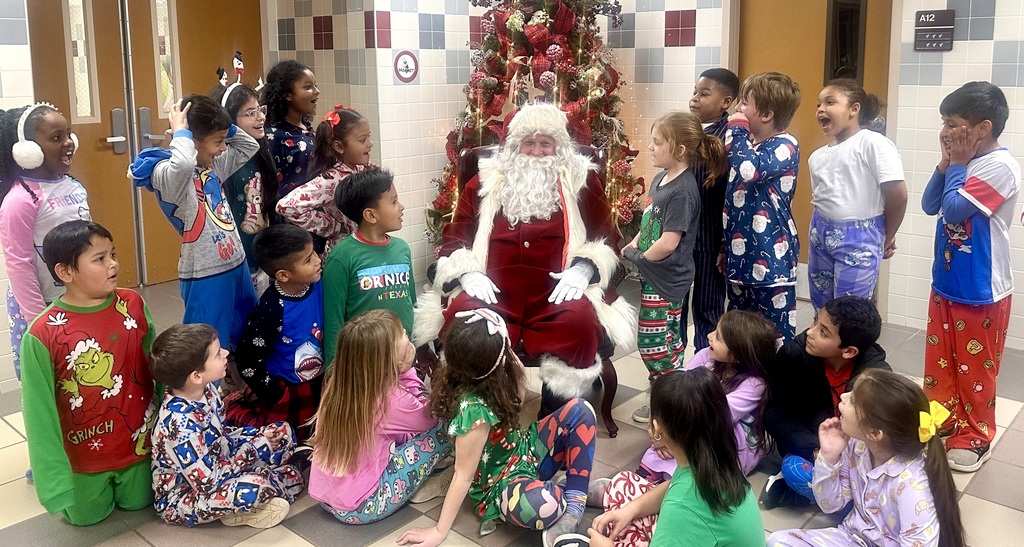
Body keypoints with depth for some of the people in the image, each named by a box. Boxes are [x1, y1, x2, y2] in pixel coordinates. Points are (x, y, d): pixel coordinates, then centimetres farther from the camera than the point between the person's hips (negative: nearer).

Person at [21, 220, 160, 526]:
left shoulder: (133, 304, -11)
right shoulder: (42, 335, -23)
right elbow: (41, 413, -17)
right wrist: (54, 481, -15)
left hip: (139, 441, 2)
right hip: (84, 455, -2)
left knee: (137, 503, 19)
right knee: (87, 516, 18)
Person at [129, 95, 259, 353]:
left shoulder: (214, 166, 9)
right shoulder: (167, 174, -17)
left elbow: (249, 147, 20)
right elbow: (183, 164, -41)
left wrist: (224, 126, 4)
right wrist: (181, 131, -23)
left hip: (237, 265, 9)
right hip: (205, 275, -9)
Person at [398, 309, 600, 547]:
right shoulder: (473, 408, -34)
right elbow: (463, 476, -25)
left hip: (523, 451, 9)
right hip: (501, 484, -9)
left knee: (580, 410, -8)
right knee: (538, 505, -44)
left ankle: (575, 502, -5)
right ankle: (575, 490, -9)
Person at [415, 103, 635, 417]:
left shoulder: (581, 182, 16)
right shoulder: (486, 181, 18)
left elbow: (606, 239, 13)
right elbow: (454, 237, 16)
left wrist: (582, 270, -8)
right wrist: (468, 273, -5)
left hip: (556, 294, 0)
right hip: (494, 292, 1)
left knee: (580, 322, -34)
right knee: (462, 319, -32)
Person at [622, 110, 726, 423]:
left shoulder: (682, 192, -22)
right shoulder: (660, 179, 6)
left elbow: (667, 244, -25)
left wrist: (637, 256, -9)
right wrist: (632, 246, 1)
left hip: (666, 282, -9)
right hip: (653, 277, 9)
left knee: (656, 347, 1)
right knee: (665, 345, 19)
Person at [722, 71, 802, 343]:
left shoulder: (785, 146, -13)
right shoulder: (747, 144, 14)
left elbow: (748, 170, -33)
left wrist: (737, 129, -17)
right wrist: (724, 246, 20)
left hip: (770, 257, -9)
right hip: (739, 254, 9)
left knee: (776, 333, -1)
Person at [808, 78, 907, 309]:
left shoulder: (873, 143, -11)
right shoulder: (817, 156, 11)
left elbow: (898, 194, -13)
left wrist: (886, 238, -2)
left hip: (859, 239, -7)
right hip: (821, 236, 7)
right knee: (821, 311, 13)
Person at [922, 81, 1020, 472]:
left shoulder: (1000, 166, -20)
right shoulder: (965, 161, 4)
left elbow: (954, 209, -25)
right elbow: (929, 206, 7)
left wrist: (956, 165, -14)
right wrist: (946, 164, -4)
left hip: (980, 291, -8)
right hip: (946, 283, 8)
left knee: (974, 367, 7)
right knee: (939, 360, 18)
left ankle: (975, 438, 23)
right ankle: (941, 422, 34)